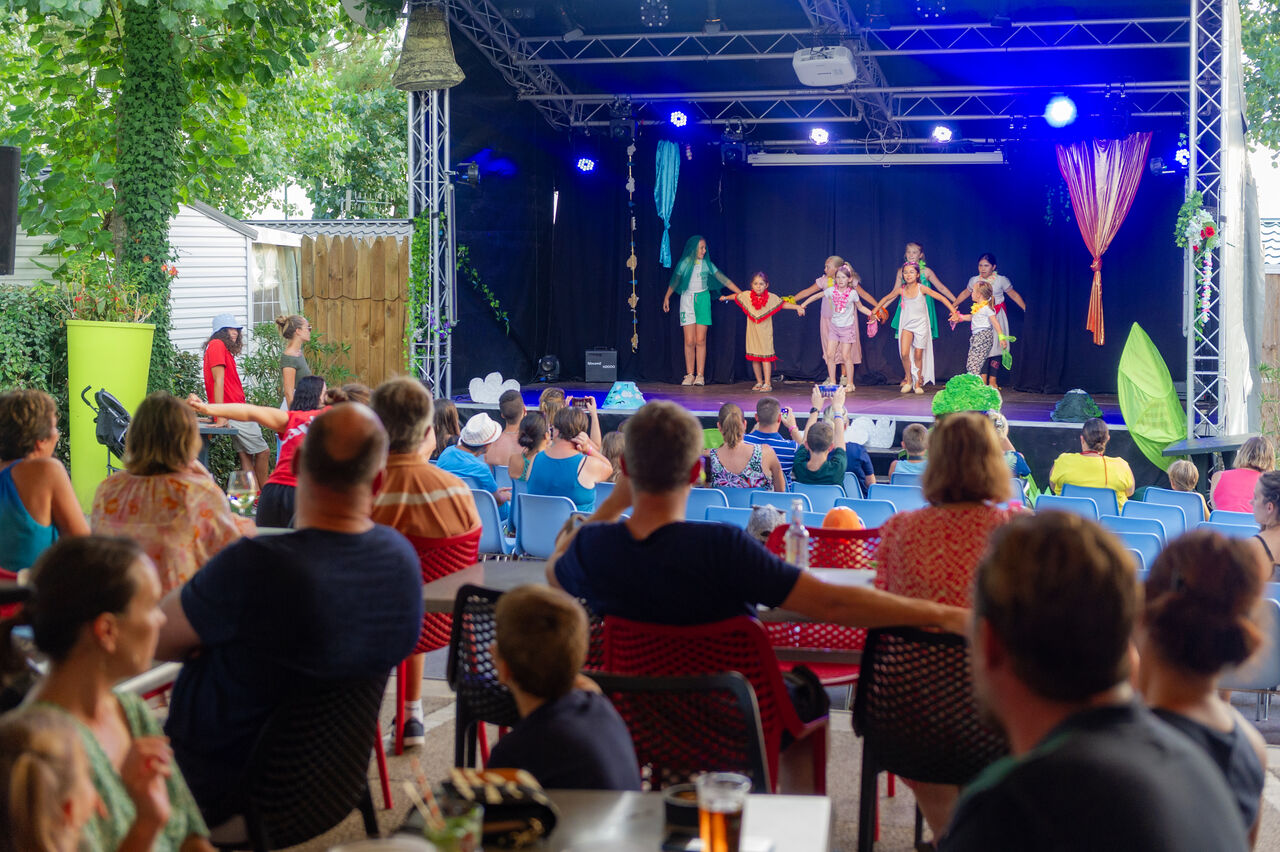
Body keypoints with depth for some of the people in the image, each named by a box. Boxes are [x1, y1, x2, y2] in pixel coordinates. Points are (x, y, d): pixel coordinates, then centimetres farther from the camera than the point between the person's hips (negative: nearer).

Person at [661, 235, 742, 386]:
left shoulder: (707, 264, 4)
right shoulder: (684, 263, 2)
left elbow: (723, 279, 5)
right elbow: (674, 281, 10)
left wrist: (741, 293, 3)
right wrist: (667, 297, 3)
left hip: (702, 300, 1)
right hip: (687, 300, -1)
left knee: (701, 340, -3)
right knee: (689, 341, -4)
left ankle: (700, 375, 0)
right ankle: (689, 375, 2)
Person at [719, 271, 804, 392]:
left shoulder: (771, 297, -7)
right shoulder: (747, 295, 0)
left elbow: (783, 304, -2)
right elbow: (736, 296, 18)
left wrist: (797, 307, -13)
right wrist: (726, 297, 35)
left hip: (765, 331, -3)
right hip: (752, 331, 3)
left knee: (766, 356, -7)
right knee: (754, 358, 7)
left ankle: (767, 383, -5)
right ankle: (759, 382, 18)